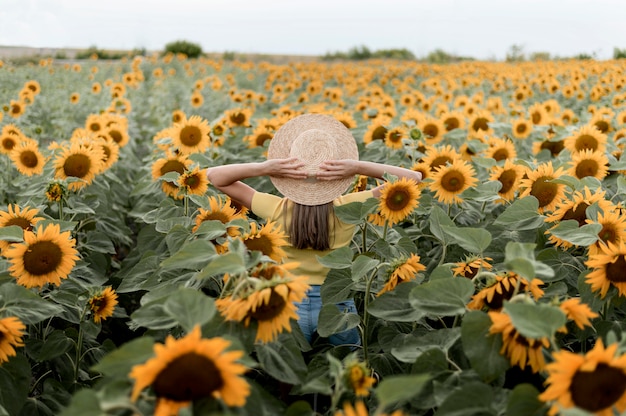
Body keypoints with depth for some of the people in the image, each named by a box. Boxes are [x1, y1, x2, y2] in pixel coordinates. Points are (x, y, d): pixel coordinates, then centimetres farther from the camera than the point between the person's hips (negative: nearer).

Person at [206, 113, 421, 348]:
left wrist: (264, 168, -24)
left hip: (289, 304, 1)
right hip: (337, 305, 0)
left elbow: (214, 175, -8)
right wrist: (359, 167, -25)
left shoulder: (276, 211, -17)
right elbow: (413, 178, -12)